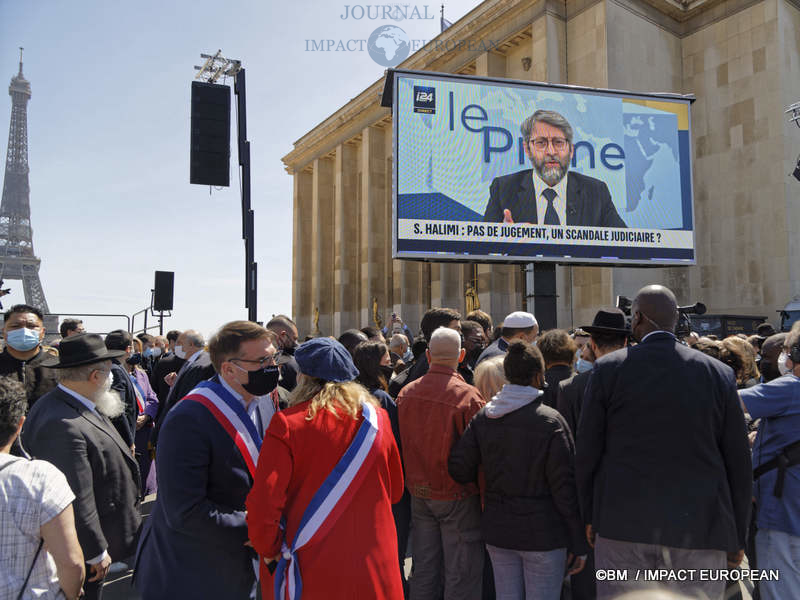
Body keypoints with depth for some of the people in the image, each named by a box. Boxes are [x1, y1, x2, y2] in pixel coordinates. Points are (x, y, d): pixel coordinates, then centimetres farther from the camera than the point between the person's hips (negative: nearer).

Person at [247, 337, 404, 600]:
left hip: (309, 570, -2)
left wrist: (268, 549, -2)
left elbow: (263, 502, -17)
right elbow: (395, 491, 7)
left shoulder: (288, 423, -16)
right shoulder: (378, 419, -4)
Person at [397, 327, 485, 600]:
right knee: (461, 577, 6)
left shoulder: (406, 393, -1)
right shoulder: (468, 396, -18)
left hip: (418, 494, 6)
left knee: (424, 570, 17)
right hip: (457, 497, -5)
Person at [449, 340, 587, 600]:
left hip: (497, 531, 5)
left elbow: (458, 468, 0)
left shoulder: (483, 417, -1)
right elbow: (564, 484, -13)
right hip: (542, 533, -5)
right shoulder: (551, 421, -14)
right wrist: (577, 543, -5)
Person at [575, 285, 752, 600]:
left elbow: (587, 453, 0)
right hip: (701, 527, 1)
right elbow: (739, 464, 4)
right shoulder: (719, 373, 1)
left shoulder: (607, 368, -3)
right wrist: (736, 538, 13)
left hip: (622, 524, -1)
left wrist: (590, 516, 11)